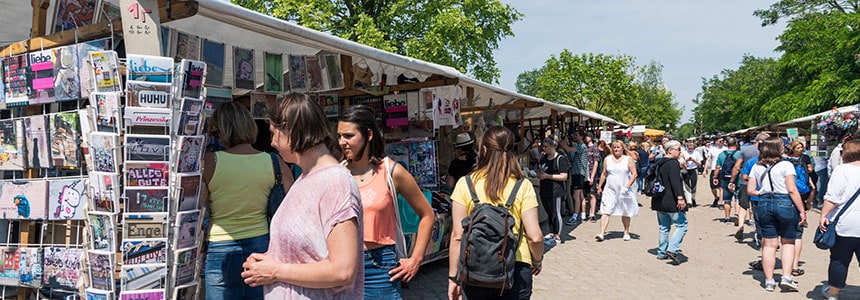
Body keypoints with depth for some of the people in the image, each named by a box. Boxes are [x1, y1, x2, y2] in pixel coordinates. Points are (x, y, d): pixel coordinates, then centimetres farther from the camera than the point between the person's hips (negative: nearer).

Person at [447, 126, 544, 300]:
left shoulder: (465, 184, -5)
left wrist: (453, 276, 3)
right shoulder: (523, 186, -6)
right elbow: (534, 236, -8)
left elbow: (457, 235, -5)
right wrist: (537, 261, 12)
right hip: (514, 268, -1)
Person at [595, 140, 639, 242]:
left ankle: (626, 232, 27)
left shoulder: (628, 159, 1)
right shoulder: (608, 159, 8)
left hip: (624, 191, -1)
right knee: (605, 212, -10)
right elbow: (604, 174, 13)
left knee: (625, 213, 11)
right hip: (610, 190, 1)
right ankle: (601, 233, -14)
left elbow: (634, 174, -3)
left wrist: (627, 186, -14)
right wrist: (600, 187, 12)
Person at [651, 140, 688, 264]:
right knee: (682, 225, -1)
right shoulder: (673, 163, -13)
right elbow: (675, 182, -25)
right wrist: (680, 197, -31)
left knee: (664, 227, 15)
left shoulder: (658, 163, 14)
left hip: (659, 201, 9)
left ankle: (662, 253, 18)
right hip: (672, 202, -9)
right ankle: (672, 249, -12)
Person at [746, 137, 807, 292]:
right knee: (788, 242, 11)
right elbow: (792, 190, -11)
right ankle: (786, 277, 3)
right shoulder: (786, 165, -7)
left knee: (769, 244, 9)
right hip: (785, 203, -3)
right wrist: (802, 210, -6)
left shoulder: (756, 167, 5)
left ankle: (769, 281, 13)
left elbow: (750, 190, 4)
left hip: (764, 204, 4)